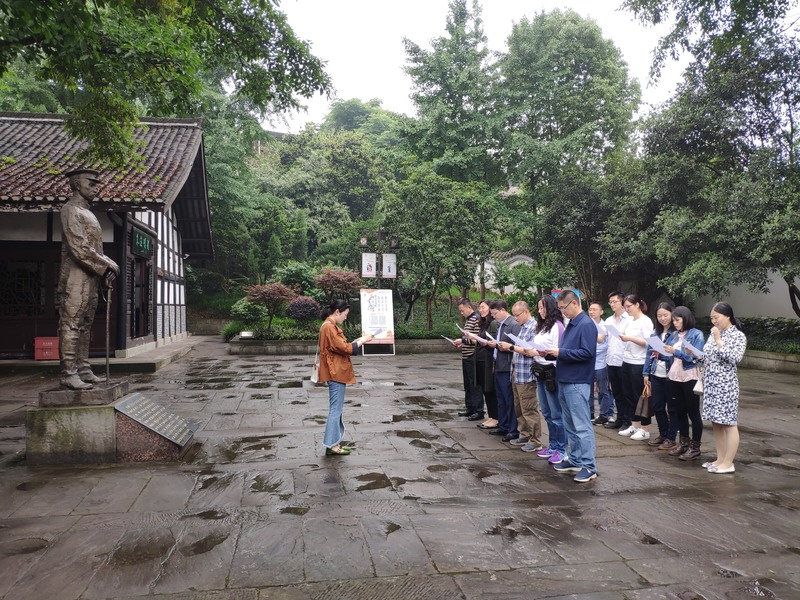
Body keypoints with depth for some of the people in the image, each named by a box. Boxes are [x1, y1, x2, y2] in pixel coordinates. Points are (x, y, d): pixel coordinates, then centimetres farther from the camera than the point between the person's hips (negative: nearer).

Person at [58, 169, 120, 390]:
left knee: (85, 325, 11)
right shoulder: (71, 210, -7)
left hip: (90, 277, 9)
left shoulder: (88, 213, 21)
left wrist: (109, 264, 4)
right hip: (75, 278, -9)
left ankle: (83, 370, 16)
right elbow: (79, 247, -17)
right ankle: (69, 374, -5)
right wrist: (105, 265, -13)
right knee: (71, 324, -7)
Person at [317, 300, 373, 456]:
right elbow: (344, 348, -20)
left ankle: (334, 442, 19)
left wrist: (356, 341, 7)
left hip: (337, 373, 11)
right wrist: (362, 340, -11)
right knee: (336, 409, -5)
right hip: (335, 374, -11)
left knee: (337, 409, 14)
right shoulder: (329, 327, -17)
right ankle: (331, 445, 1)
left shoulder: (330, 326, 15)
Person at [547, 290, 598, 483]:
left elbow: (587, 353, -21)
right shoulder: (571, 324, 15)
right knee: (570, 424, 16)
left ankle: (589, 466, 1)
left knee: (582, 426, -5)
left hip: (577, 382, -9)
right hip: (565, 381, 10)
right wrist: (553, 352, 3)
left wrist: (561, 352, -19)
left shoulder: (586, 325, -13)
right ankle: (575, 460, 26)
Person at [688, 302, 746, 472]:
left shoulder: (738, 336, -7)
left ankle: (728, 463, 5)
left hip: (726, 385, -7)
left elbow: (734, 359, -20)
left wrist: (718, 341, -16)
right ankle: (720, 459, 20)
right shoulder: (714, 334, 13)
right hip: (710, 383, 7)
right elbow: (705, 357, 15)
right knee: (716, 423, 12)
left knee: (729, 423, -1)